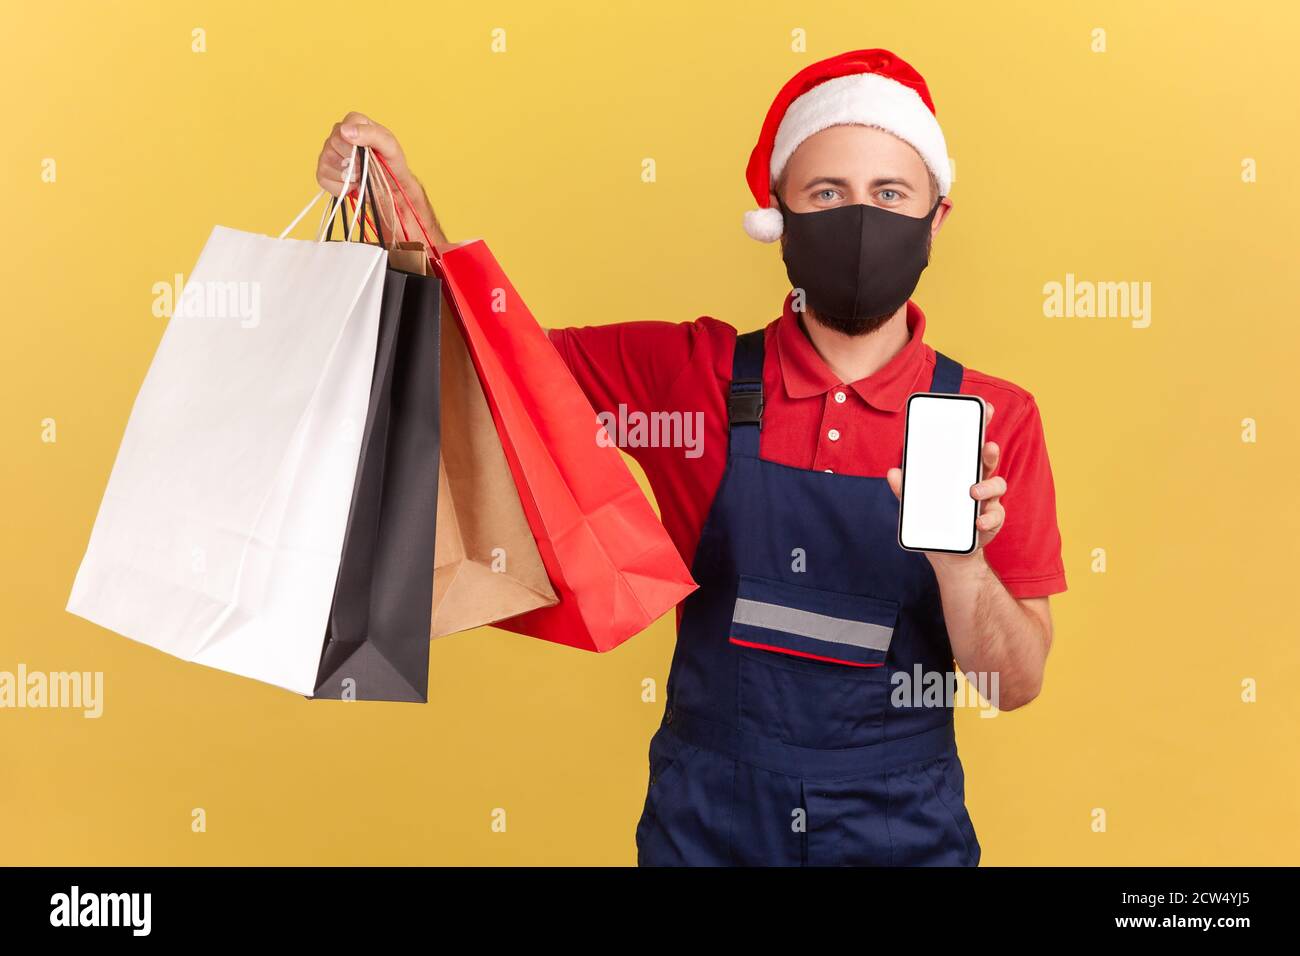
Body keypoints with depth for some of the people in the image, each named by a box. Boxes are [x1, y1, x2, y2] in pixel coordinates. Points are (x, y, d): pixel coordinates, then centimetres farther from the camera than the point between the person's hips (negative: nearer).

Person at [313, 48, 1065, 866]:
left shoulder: (994, 419, -9)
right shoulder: (687, 370, -7)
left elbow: (1016, 686, -7)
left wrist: (960, 561, -26)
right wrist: (406, 206, -13)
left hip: (902, 828, 0)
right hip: (703, 824, 0)